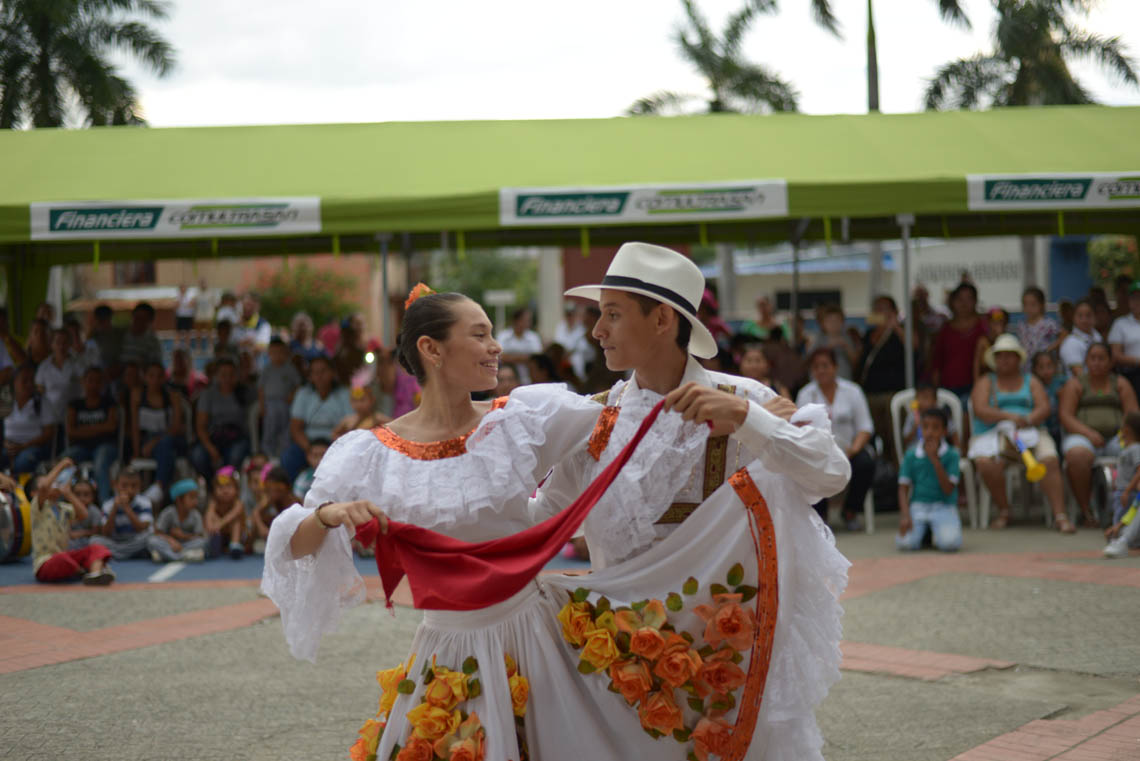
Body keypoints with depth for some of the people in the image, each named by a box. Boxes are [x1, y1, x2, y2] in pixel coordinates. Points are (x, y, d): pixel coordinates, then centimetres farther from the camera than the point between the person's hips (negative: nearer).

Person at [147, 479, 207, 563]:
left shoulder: (195, 515, -3)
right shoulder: (168, 513, -8)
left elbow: (200, 537, -6)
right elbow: (158, 533, -10)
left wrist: (184, 536, -19)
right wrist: (171, 539, -28)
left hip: (186, 545, 2)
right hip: (170, 545, -2)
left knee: (202, 542, -28)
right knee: (152, 541, -31)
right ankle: (183, 556, -47)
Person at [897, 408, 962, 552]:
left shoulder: (951, 455, -1)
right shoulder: (911, 455, 4)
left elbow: (948, 490, -10)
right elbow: (903, 488, 3)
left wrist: (935, 459, -15)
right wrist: (905, 515, -13)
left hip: (943, 506, -1)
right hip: (918, 506, 1)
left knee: (949, 543, -31)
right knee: (905, 543, -26)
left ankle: (937, 533, 6)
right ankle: (924, 531, 9)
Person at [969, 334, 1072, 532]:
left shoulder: (1031, 381, 20)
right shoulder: (985, 383, 15)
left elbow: (1044, 408, 5)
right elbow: (980, 410, -3)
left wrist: (1028, 420, -17)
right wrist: (1008, 416, -18)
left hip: (1029, 433, 1)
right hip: (992, 435, -1)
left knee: (1050, 460, -30)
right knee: (985, 462, -34)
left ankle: (1060, 515, -32)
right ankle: (1004, 512, -16)